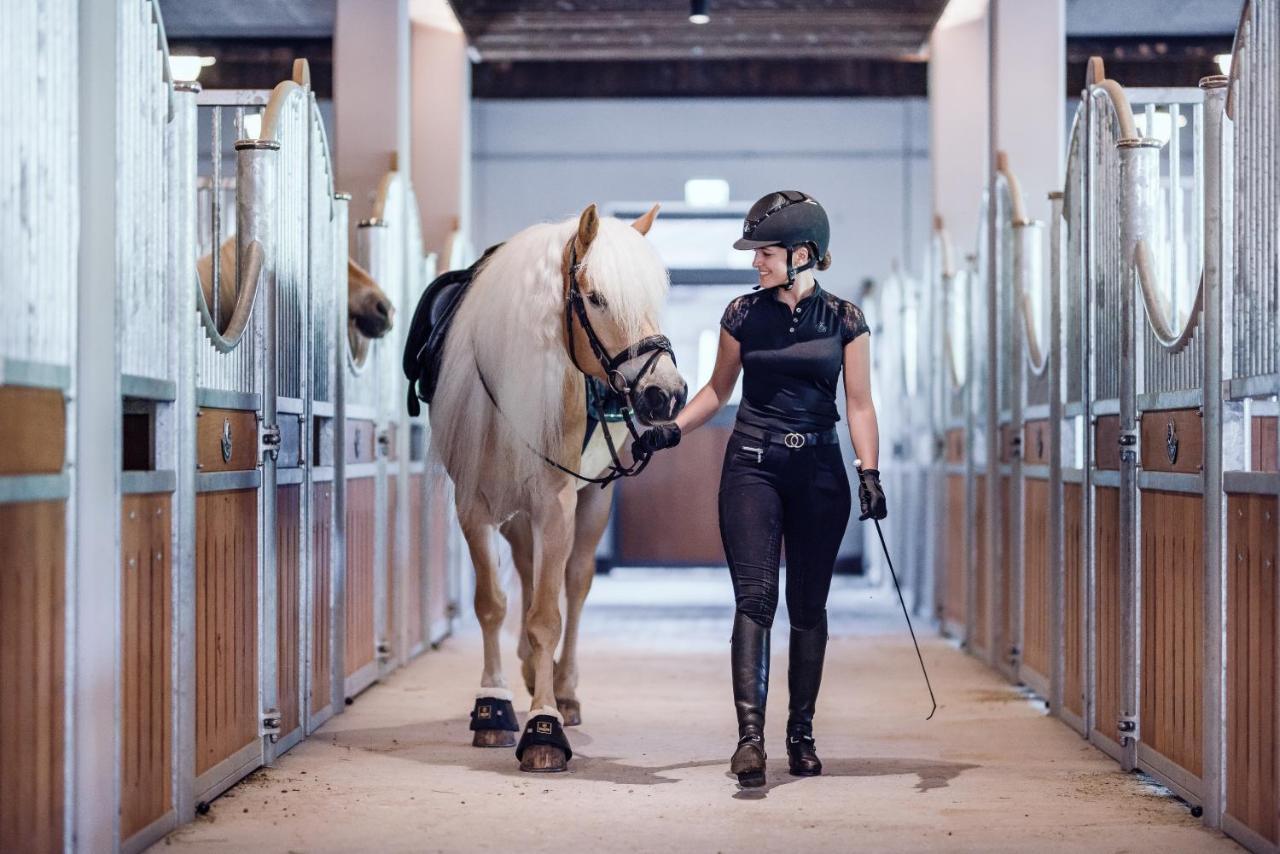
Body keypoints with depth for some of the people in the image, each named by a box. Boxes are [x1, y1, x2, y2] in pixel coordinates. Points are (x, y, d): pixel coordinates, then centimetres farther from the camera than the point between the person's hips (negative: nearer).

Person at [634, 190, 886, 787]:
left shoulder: (843, 319, 1)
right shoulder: (743, 314, 3)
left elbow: (859, 405, 1)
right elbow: (719, 388, 14)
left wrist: (869, 473, -10)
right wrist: (672, 431, 2)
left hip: (819, 470, 0)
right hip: (752, 465, 0)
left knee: (808, 605, 7)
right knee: (755, 598, -12)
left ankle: (802, 735, 20)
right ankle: (750, 735, -20)